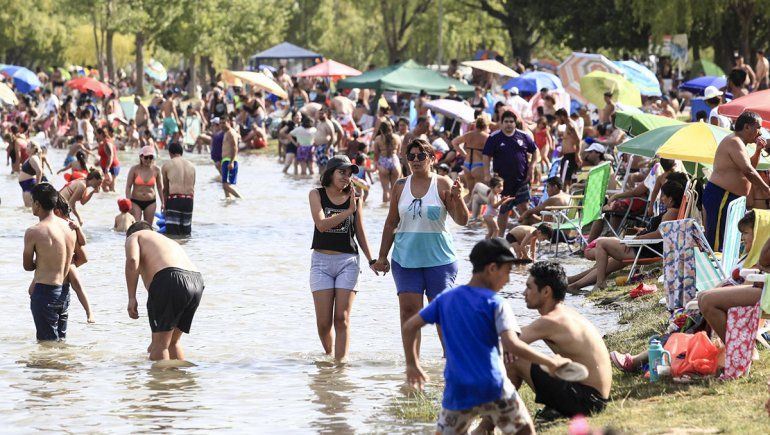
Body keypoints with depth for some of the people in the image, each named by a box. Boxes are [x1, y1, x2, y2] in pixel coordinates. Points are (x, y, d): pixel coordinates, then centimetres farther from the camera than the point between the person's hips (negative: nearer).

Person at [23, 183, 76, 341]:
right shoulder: (68, 227, 4)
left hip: (45, 293, -7)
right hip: (64, 292, 7)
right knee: (60, 339, 18)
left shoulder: (34, 232, -16)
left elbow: (27, 266, -6)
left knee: (47, 342, -1)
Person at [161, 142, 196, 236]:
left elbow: (166, 189, 10)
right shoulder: (191, 165, 15)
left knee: (172, 232, -8)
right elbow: (192, 187, 16)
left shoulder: (166, 165, 5)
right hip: (189, 200, 4)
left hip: (174, 199, -4)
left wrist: (165, 204, 20)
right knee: (186, 232, 10)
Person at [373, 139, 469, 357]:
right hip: (406, 259, 2)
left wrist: (457, 198, -26)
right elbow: (391, 224, 13)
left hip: (439, 258, -2)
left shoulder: (442, 184, -3)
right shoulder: (401, 186, 6)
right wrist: (382, 256, 12)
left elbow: (462, 220, -8)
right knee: (409, 309, -6)